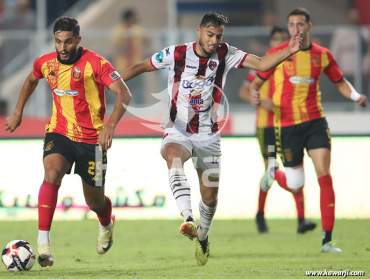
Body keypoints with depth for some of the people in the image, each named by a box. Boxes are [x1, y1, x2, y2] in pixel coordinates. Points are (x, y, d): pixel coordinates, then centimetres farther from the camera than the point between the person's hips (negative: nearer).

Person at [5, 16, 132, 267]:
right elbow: (31, 80, 23)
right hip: (59, 133, 2)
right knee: (52, 175, -28)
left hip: (92, 138, -2)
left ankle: (106, 225, 48)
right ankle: (43, 242, -30)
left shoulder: (95, 63, -17)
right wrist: (18, 112, 21)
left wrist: (111, 124, -38)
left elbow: (124, 94, -24)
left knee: (94, 201, 9)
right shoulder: (45, 63, -1)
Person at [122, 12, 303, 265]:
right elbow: (141, 67, 3)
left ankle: (202, 237, 37)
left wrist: (289, 52, -25)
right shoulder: (177, 54, -7)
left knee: (210, 196, 7)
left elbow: (261, 63, -10)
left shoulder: (225, 54, -3)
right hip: (178, 132, -2)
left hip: (209, 136, 2)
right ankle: (189, 219, -51)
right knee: (173, 158, -37)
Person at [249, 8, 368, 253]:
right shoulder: (278, 54, -3)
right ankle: (273, 173, 39)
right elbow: (257, 82, 4)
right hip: (286, 124, -1)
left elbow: (340, 82, 15)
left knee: (325, 176, -12)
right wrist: (254, 94, -19)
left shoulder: (323, 55, 2)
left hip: (315, 121, 1)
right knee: (296, 184, 0)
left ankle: (327, 240, -9)